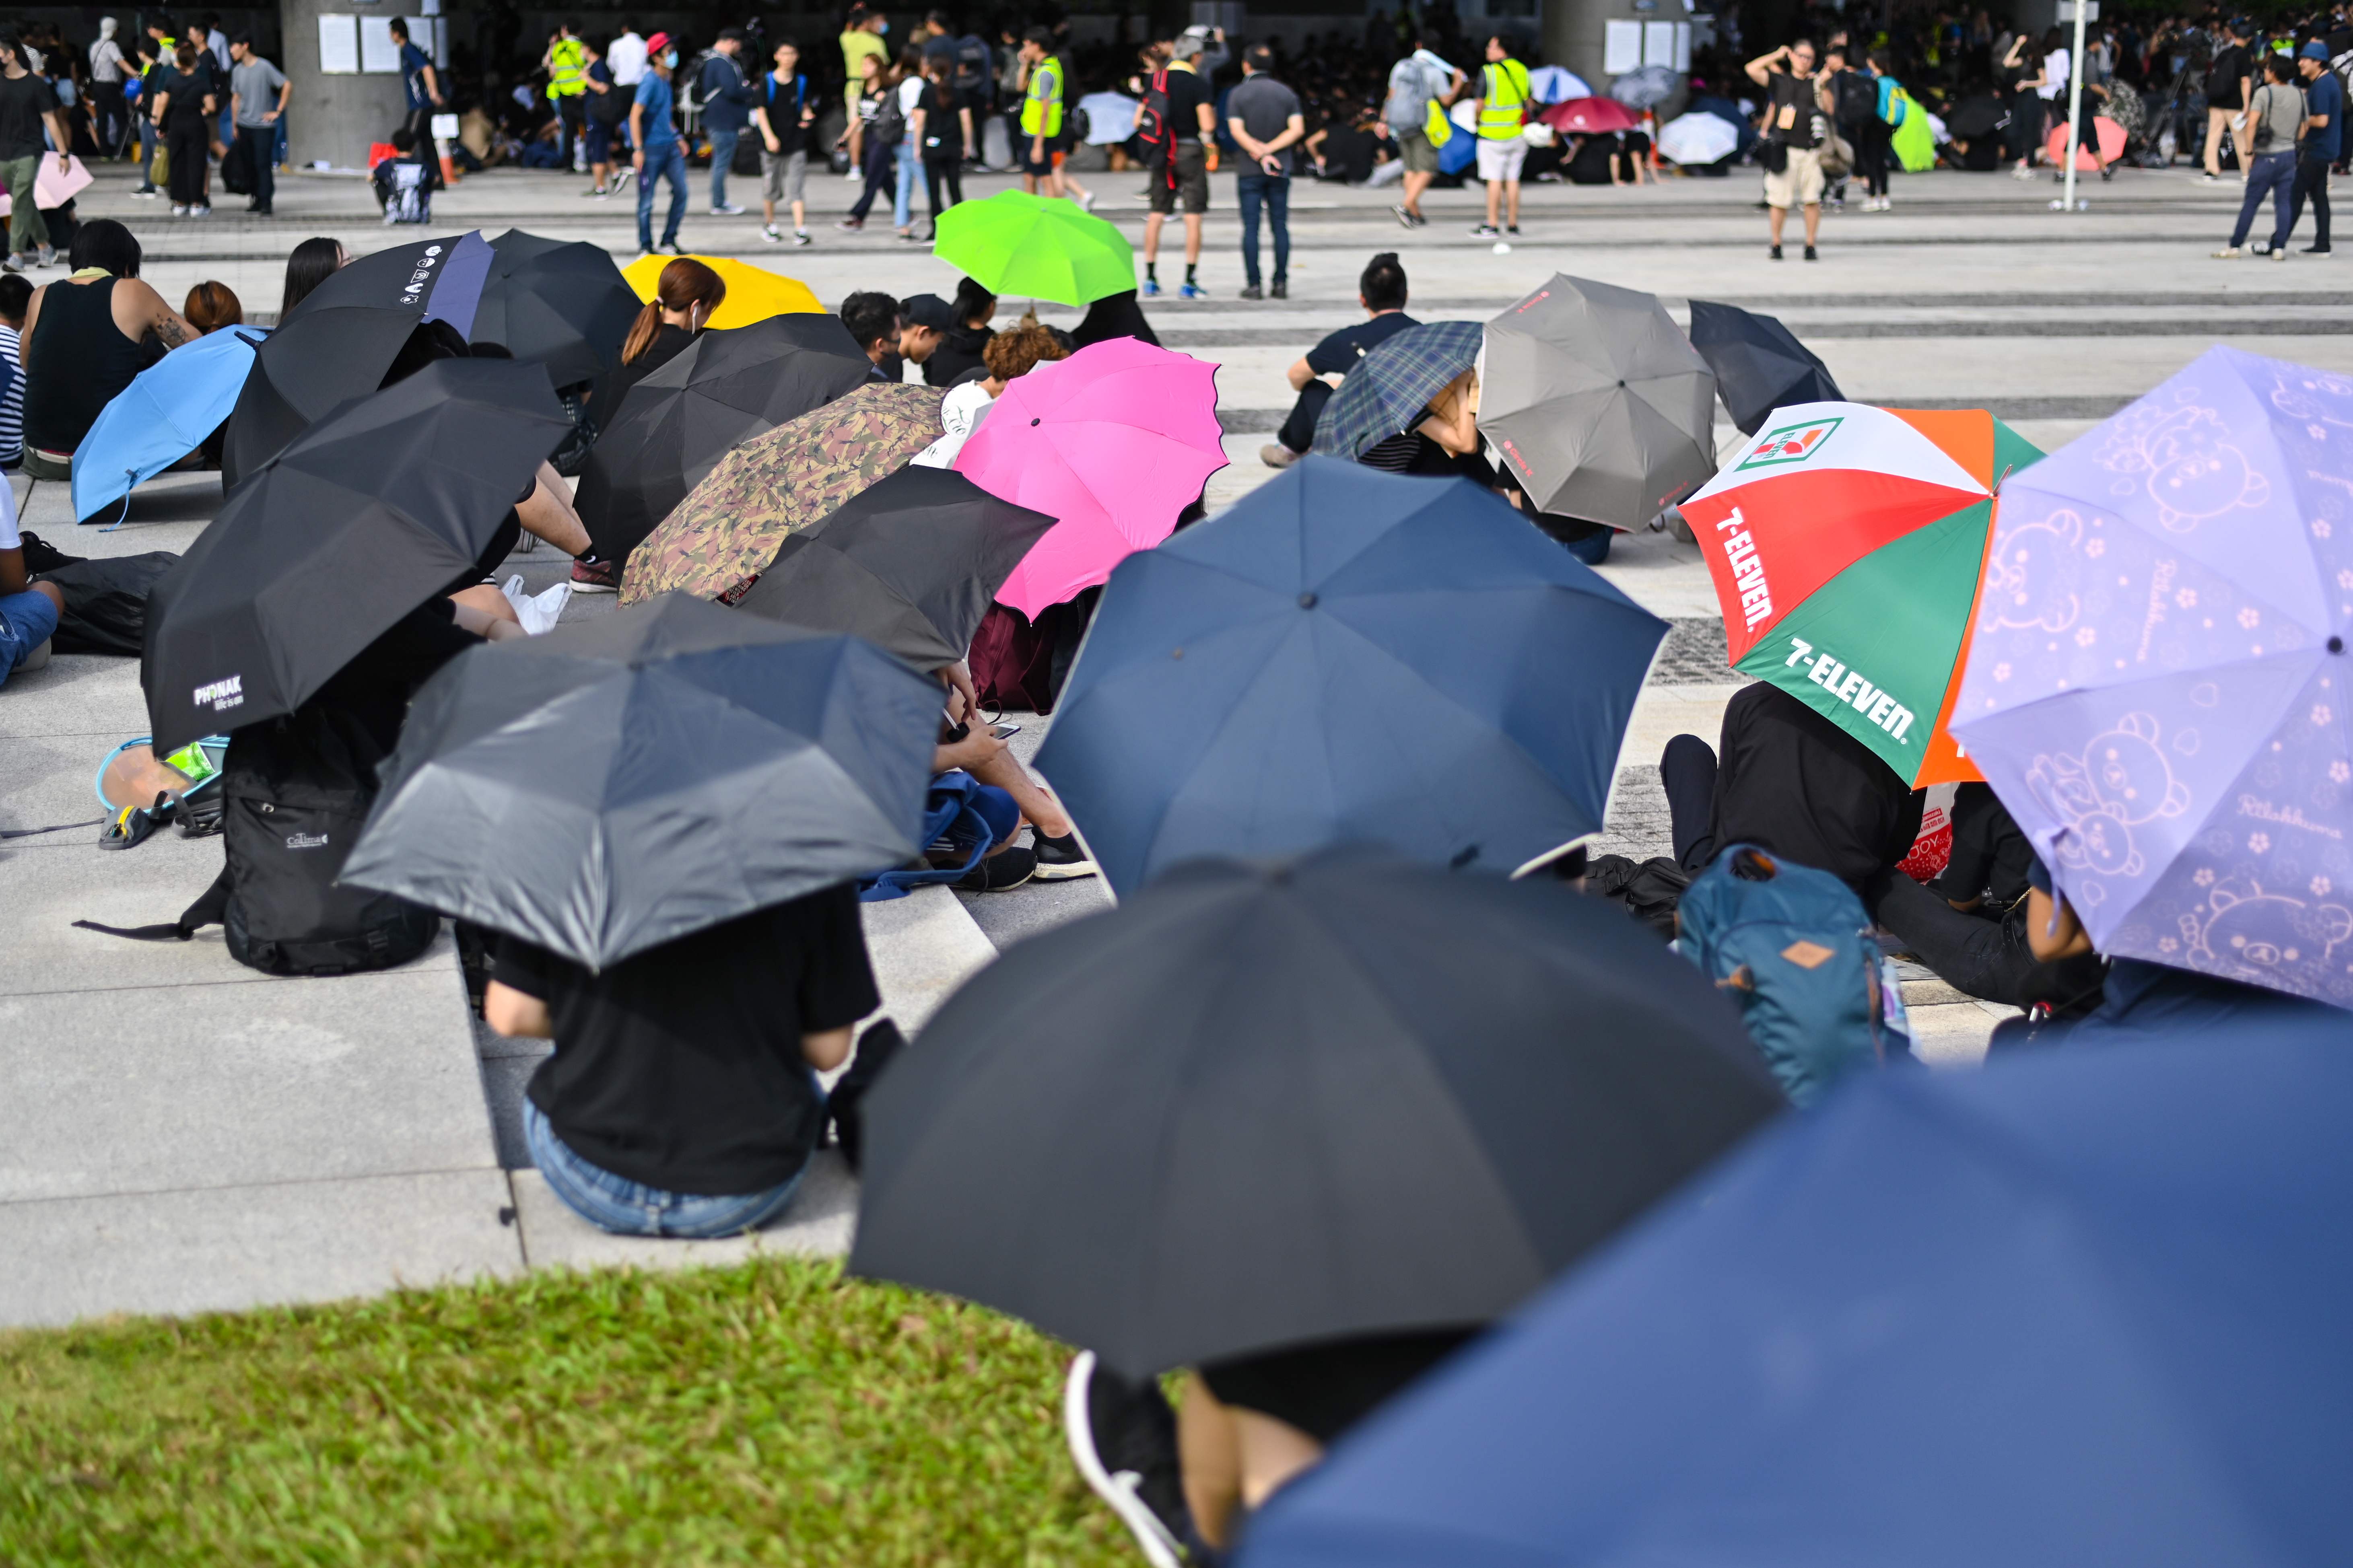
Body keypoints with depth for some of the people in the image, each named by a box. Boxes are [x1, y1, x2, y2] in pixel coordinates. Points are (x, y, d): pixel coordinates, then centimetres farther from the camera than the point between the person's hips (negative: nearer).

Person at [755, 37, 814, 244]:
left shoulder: (802, 82, 5)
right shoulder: (767, 82, -2)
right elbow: (761, 111, -4)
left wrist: (807, 116, -11)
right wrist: (769, 136, -16)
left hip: (796, 142, 1)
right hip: (773, 142, -1)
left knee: (795, 187, -8)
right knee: (770, 187, 9)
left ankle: (801, 229, -12)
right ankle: (769, 224, 29)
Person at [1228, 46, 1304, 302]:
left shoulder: (1238, 94, -2)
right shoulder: (1287, 93, 6)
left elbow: (1237, 131, -13)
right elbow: (1298, 129, -5)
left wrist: (1260, 153, -12)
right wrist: (1270, 150, -9)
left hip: (1250, 171, -2)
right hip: (1281, 170, 2)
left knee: (1251, 227, 0)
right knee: (1280, 226, 6)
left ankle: (1253, 284, -3)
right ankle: (1281, 283, 3)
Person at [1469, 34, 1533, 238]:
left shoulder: (1488, 72, -11)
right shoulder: (1522, 70, 8)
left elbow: (1480, 103, -10)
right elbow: (1530, 101, 12)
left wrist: (1478, 121, 8)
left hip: (1494, 135, -5)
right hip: (1518, 134, 6)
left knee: (1495, 179, -3)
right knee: (1513, 179, 8)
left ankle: (1492, 226, -2)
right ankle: (1513, 224, 10)